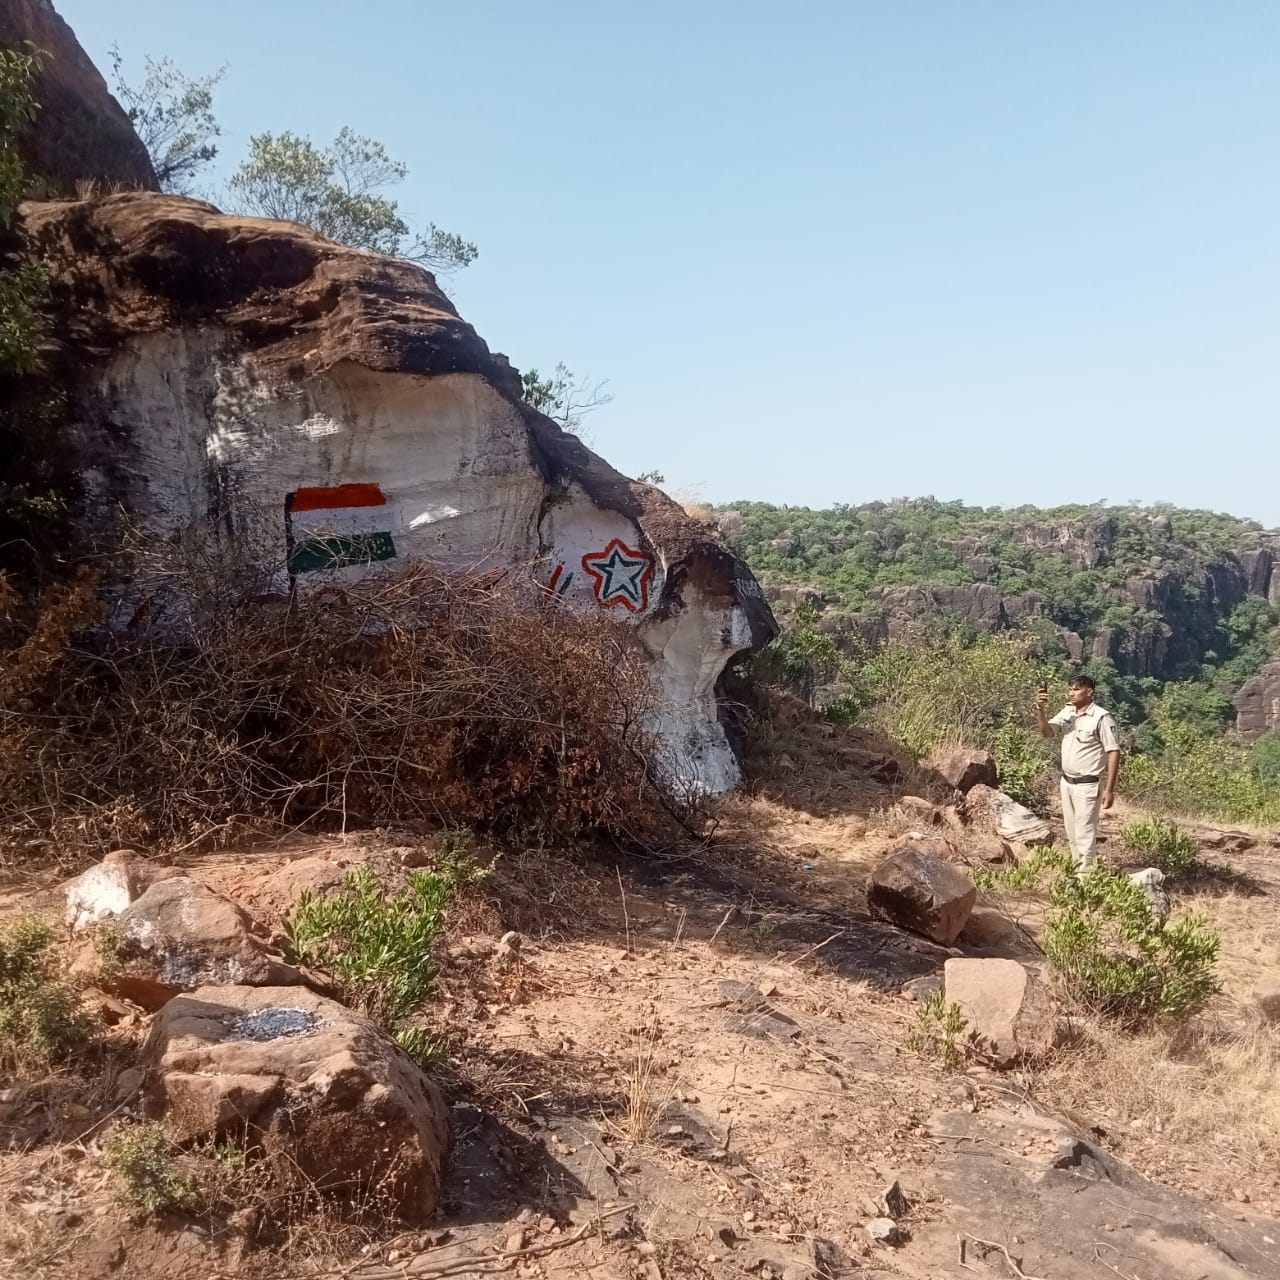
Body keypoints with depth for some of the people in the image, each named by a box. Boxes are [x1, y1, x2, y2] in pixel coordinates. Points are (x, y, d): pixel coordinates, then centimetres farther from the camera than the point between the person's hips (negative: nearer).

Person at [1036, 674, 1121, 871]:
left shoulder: (1101, 718, -16)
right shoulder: (1067, 712, 4)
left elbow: (1114, 753, -15)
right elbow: (1046, 732, 2)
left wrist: (1109, 789, -18)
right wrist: (1040, 709, -16)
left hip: (1088, 785, -7)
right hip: (1067, 782, 7)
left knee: (1084, 834, -3)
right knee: (1072, 833, 15)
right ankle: (1078, 869, 27)